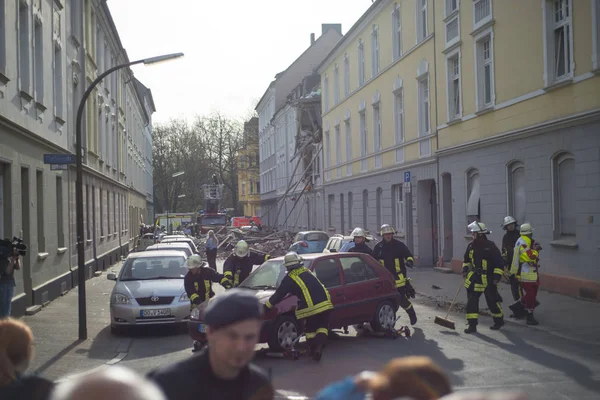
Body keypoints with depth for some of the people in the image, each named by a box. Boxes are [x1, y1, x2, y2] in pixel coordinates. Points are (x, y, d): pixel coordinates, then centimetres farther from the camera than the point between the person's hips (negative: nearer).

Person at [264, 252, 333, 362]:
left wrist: (266, 306, 19)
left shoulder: (289, 278, 4)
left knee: (310, 330, 14)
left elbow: (279, 295, 7)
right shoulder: (307, 272, 20)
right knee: (322, 327, 10)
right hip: (324, 303, 4)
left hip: (310, 308, -4)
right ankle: (319, 347, -9)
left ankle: (313, 350, 17)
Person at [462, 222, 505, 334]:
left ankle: (499, 320, 29)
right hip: (474, 278, 5)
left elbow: (499, 263, -10)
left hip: (488, 279, -5)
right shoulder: (471, 245, 4)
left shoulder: (490, 246, -13)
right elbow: (466, 259, 21)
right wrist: (465, 270, 10)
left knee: (492, 301, 7)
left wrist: (497, 277, -14)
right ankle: (472, 324, 2)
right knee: (471, 301, -2)